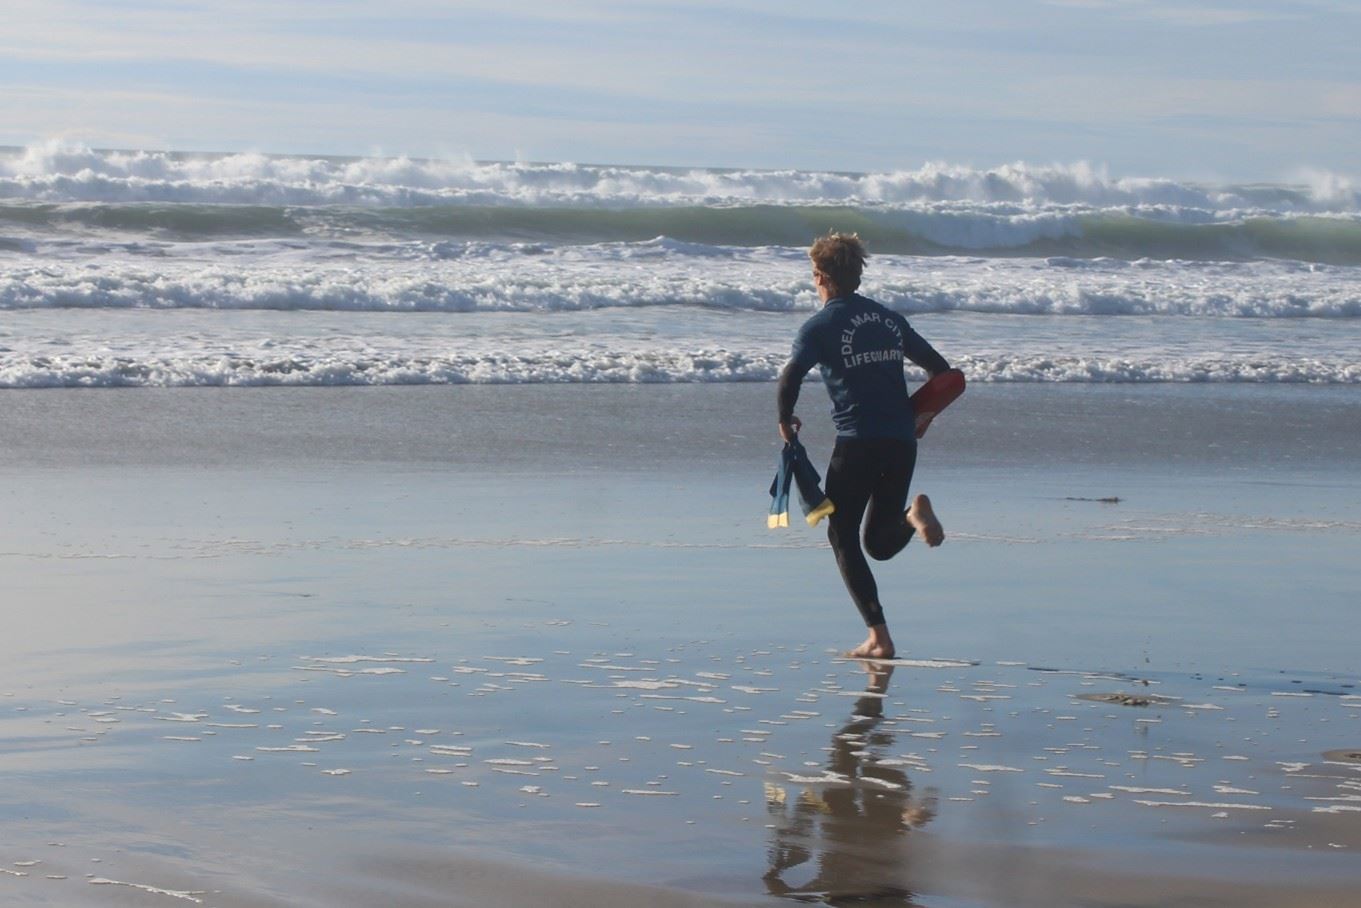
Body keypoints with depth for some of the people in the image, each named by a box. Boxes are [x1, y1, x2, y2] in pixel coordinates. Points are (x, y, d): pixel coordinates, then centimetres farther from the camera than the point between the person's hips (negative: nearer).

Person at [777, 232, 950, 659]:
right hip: (902, 442, 5)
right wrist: (919, 415, 26)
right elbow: (941, 371, 17)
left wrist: (786, 420, 3)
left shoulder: (820, 326, -1)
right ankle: (912, 513, -17)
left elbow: (790, 378, -14)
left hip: (857, 443, -5)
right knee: (880, 544, 16)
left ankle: (879, 637, -3)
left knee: (842, 536, 8)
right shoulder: (890, 319, 16)